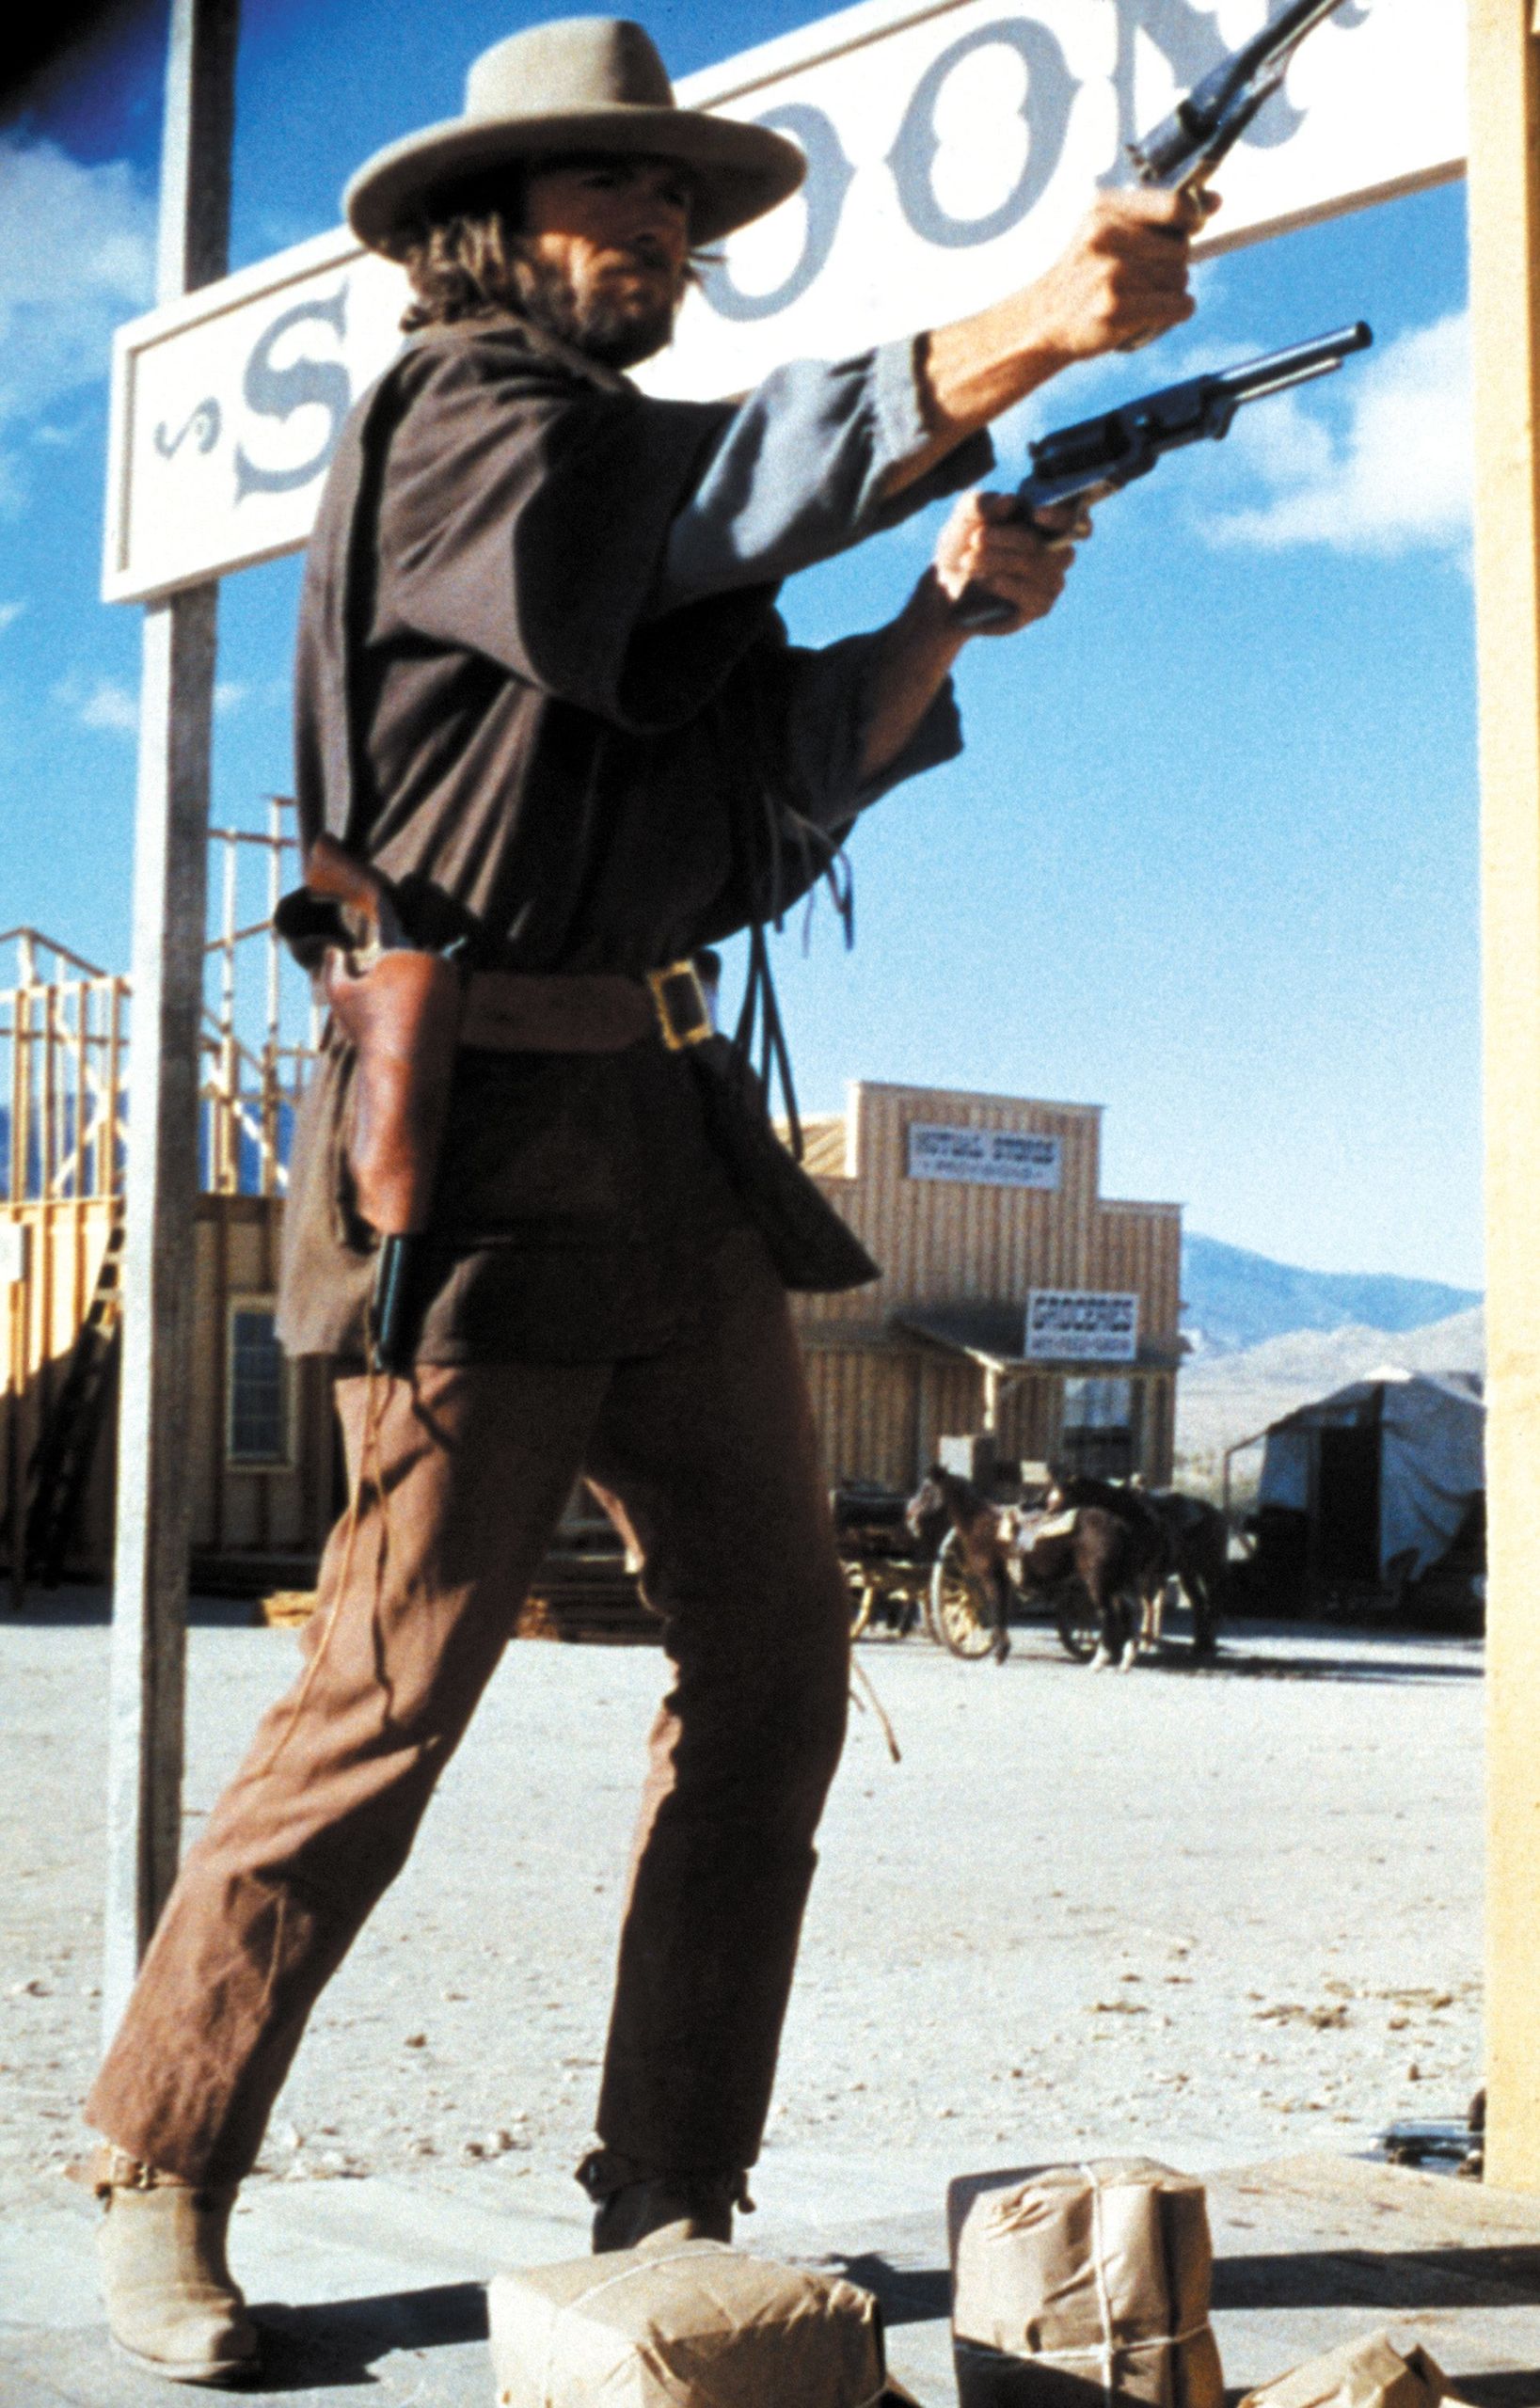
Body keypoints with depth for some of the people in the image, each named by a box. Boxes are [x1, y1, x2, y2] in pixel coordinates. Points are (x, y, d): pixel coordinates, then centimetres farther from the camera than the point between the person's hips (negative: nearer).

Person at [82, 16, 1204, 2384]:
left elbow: (773, 798, 16)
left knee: (773, 1651, 3)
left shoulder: (645, 473, 23)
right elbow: (711, 488, -23)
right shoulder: (453, 415, -2)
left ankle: (669, 2200, 13)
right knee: (396, 1690, -5)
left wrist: (944, 616, 2)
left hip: (666, 1130, 8)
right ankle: (162, 2182, 13)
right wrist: (1012, 341, -32)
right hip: (481, 1119, -8)